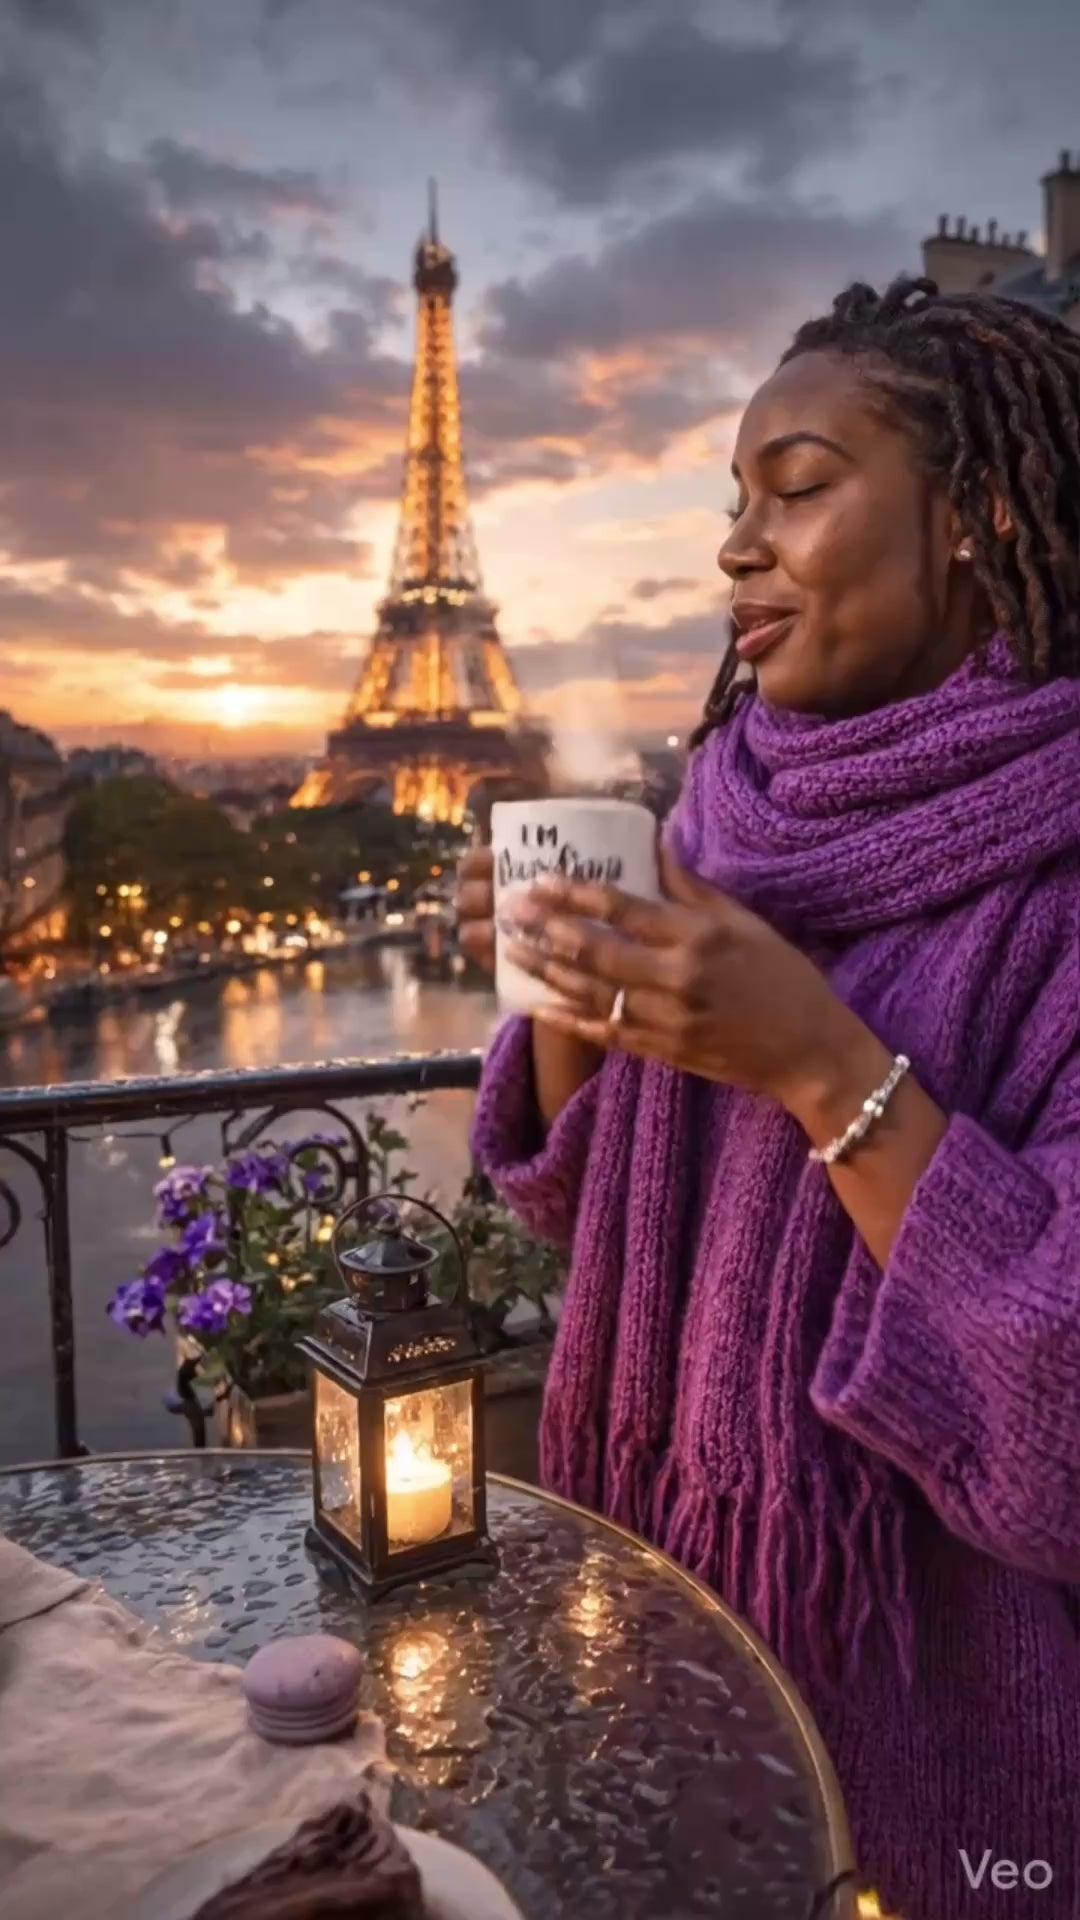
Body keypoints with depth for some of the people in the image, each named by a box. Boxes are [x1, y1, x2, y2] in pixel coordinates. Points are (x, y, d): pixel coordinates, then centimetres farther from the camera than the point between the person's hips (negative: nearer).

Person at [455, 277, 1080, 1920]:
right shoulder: (740, 800, -1)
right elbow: (592, 1184, 3)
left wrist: (824, 1063, -32)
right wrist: (571, 985, -15)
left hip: (942, 1641, -5)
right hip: (670, 1548, 6)